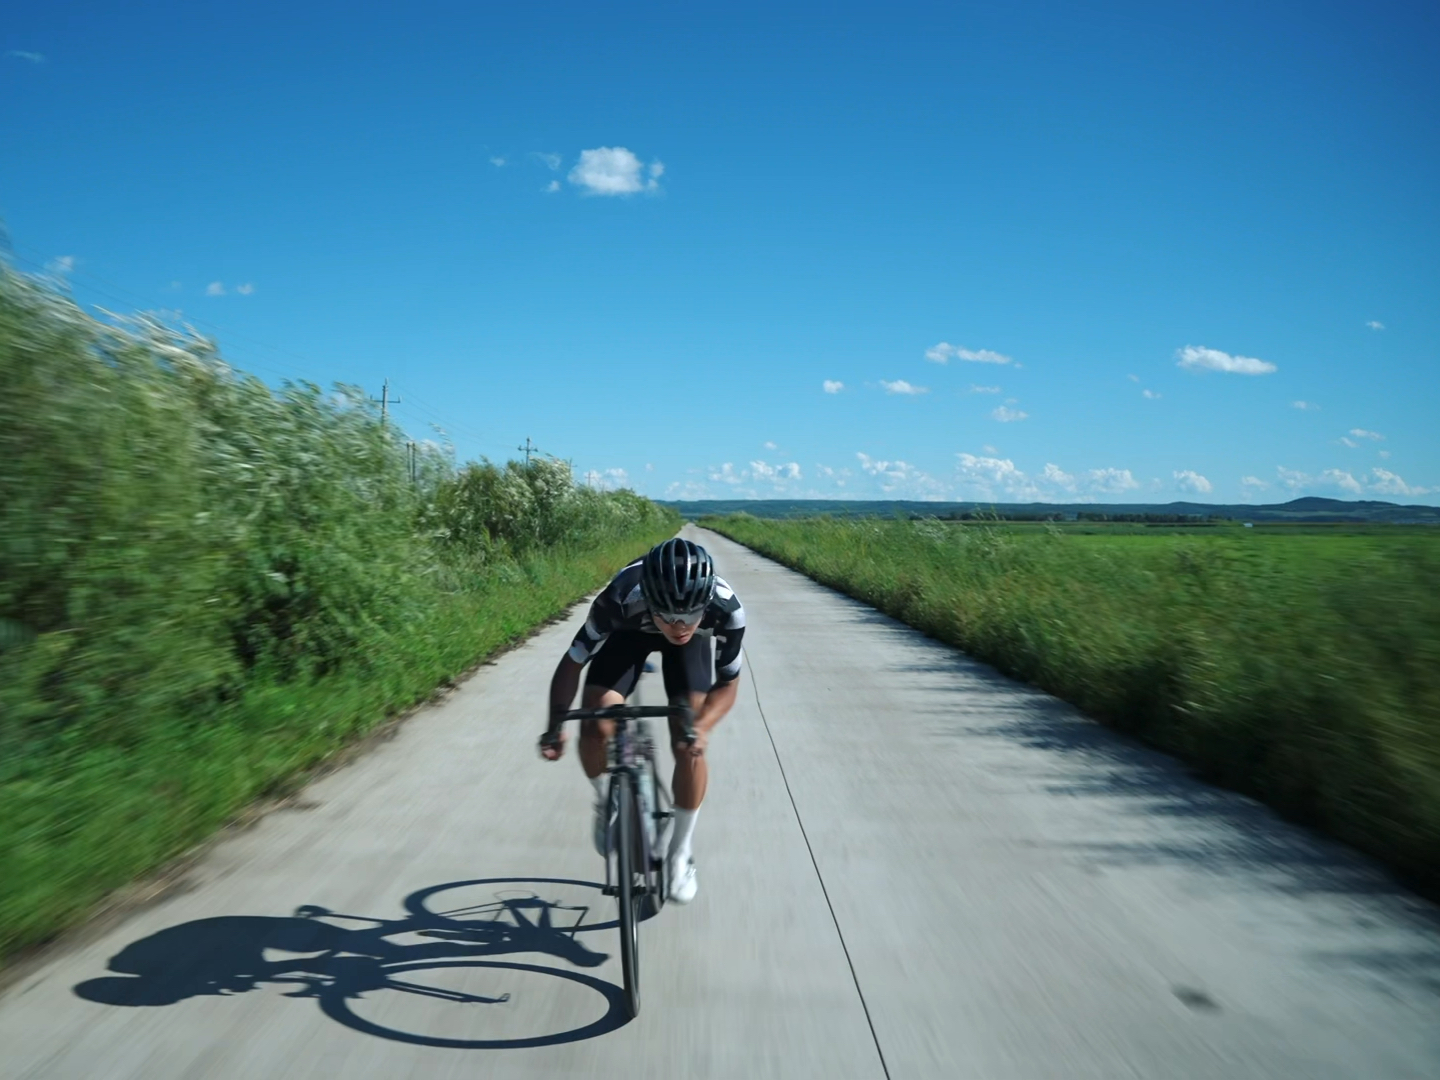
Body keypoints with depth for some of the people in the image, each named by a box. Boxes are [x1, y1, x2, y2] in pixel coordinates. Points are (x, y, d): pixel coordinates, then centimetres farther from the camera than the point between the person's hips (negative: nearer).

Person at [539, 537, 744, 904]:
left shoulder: (726, 609, -39)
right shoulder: (619, 600, -43)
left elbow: (728, 683, -22)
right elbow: (572, 662, -27)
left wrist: (703, 725, -40)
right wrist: (557, 723, -40)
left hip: (694, 640, 0)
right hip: (629, 629, 0)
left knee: (689, 746, -11)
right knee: (596, 727, -19)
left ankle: (680, 853, 11)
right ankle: (606, 802, 14)